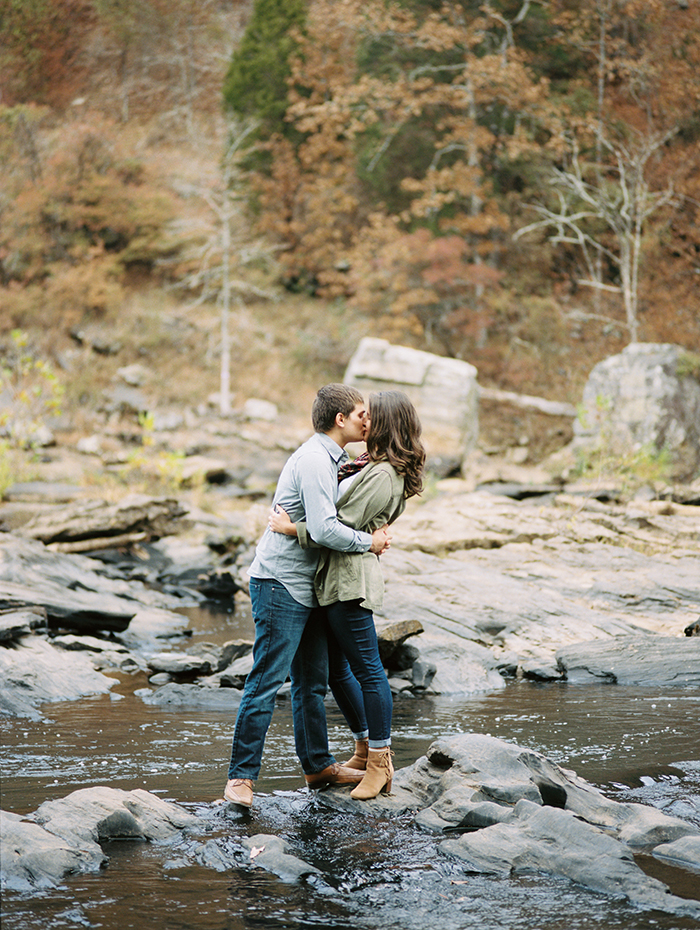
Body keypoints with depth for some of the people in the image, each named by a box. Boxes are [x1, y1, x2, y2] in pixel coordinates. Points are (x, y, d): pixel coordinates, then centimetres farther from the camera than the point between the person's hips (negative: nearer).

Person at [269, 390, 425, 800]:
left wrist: (291, 528, -11)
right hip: (337, 579, 11)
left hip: (352, 580, -11)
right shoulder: (373, 467, 17)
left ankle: (379, 763, -1)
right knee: (336, 669, 16)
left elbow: (342, 526, -16)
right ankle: (367, 748, 28)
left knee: (367, 668, -6)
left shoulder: (382, 475, -14)